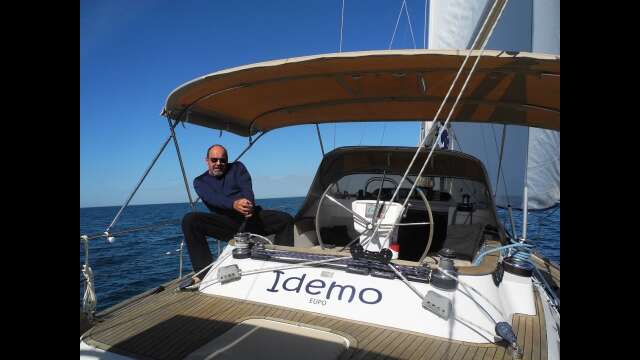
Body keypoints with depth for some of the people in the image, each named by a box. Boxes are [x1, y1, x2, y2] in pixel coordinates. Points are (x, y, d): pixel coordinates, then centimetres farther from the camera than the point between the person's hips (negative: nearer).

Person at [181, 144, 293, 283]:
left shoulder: (237, 168, 16)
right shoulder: (200, 181, 10)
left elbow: (247, 189, -3)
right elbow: (212, 197, -13)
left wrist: (248, 205, -28)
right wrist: (234, 204, -36)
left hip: (251, 216, 1)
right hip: (225, 222, -1)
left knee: (286, 219, -20)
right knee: (189, 220, -26)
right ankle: (205, 272, -28)